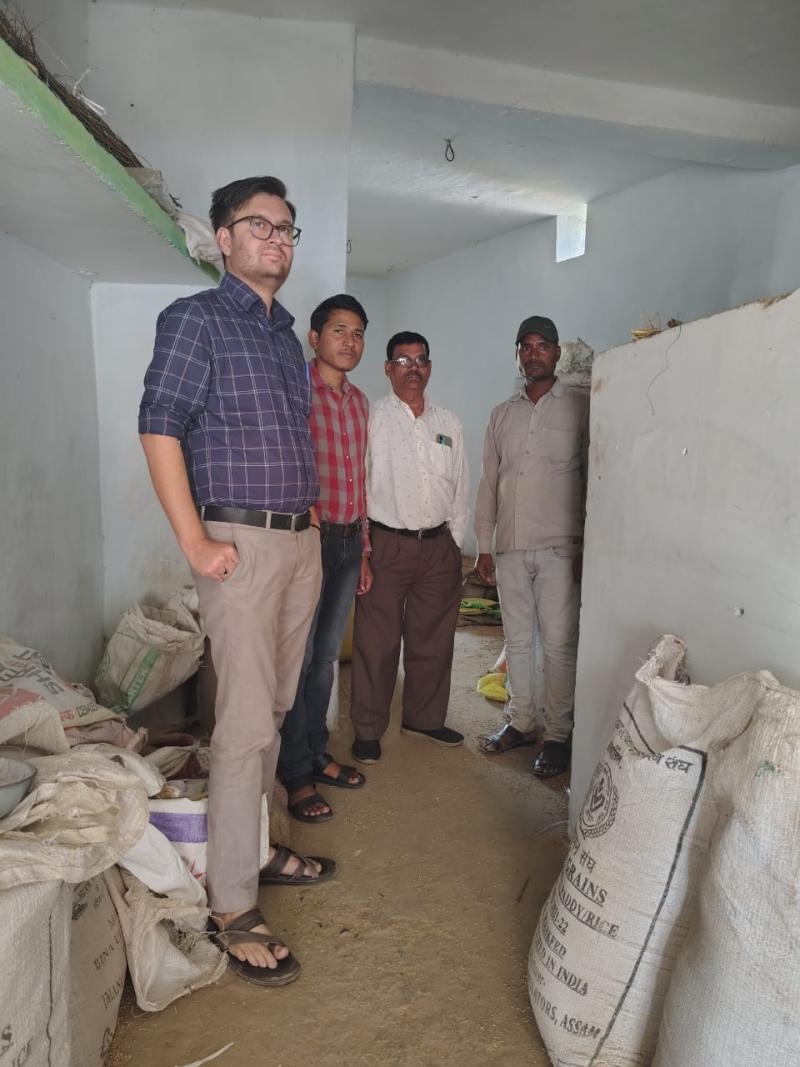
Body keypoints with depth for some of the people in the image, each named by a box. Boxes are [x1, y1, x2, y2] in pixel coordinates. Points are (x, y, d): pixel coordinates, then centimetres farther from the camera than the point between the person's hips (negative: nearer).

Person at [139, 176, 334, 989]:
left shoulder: (286, 333, 19)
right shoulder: (195, 319, -4)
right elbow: (158, 428, -12)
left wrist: (309, 513, 15)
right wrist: (194, 541, -17)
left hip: (301, 541, 8)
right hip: (241, 543, -7)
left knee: (274, 710, 15)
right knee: (246, 722, -6)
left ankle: (254, 849, 32)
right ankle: (232, 907, 8)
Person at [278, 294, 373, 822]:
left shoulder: (359, 400, 15)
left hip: (348, 542, 7)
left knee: (326, 655, 16)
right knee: (299, 657, 1)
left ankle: (317, 753, 30)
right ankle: (296, 774, 14)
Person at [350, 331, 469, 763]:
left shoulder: (448, 423, 13)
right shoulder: (372, 419, -2)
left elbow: (460, 487, 15)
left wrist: (454, 543, 10)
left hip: (439, 545, 5)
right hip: (386, 544, -4)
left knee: (433, 640, 12)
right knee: (376, 643, 1)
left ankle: (424, 719, 30)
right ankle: (368, 730, 15)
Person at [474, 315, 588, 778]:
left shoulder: (580, 408, 0)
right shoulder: (502, 415, 13)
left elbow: (593, 480, -4)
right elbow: (489, 482, 14)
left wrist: (587, 546, -9)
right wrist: (484, 545, 10)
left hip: (559, 547, -4)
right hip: (510, 547, 5)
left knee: (559, 644, -1)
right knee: (517, 640, 12)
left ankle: (558, 736, 12)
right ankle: (521, 722, 25)